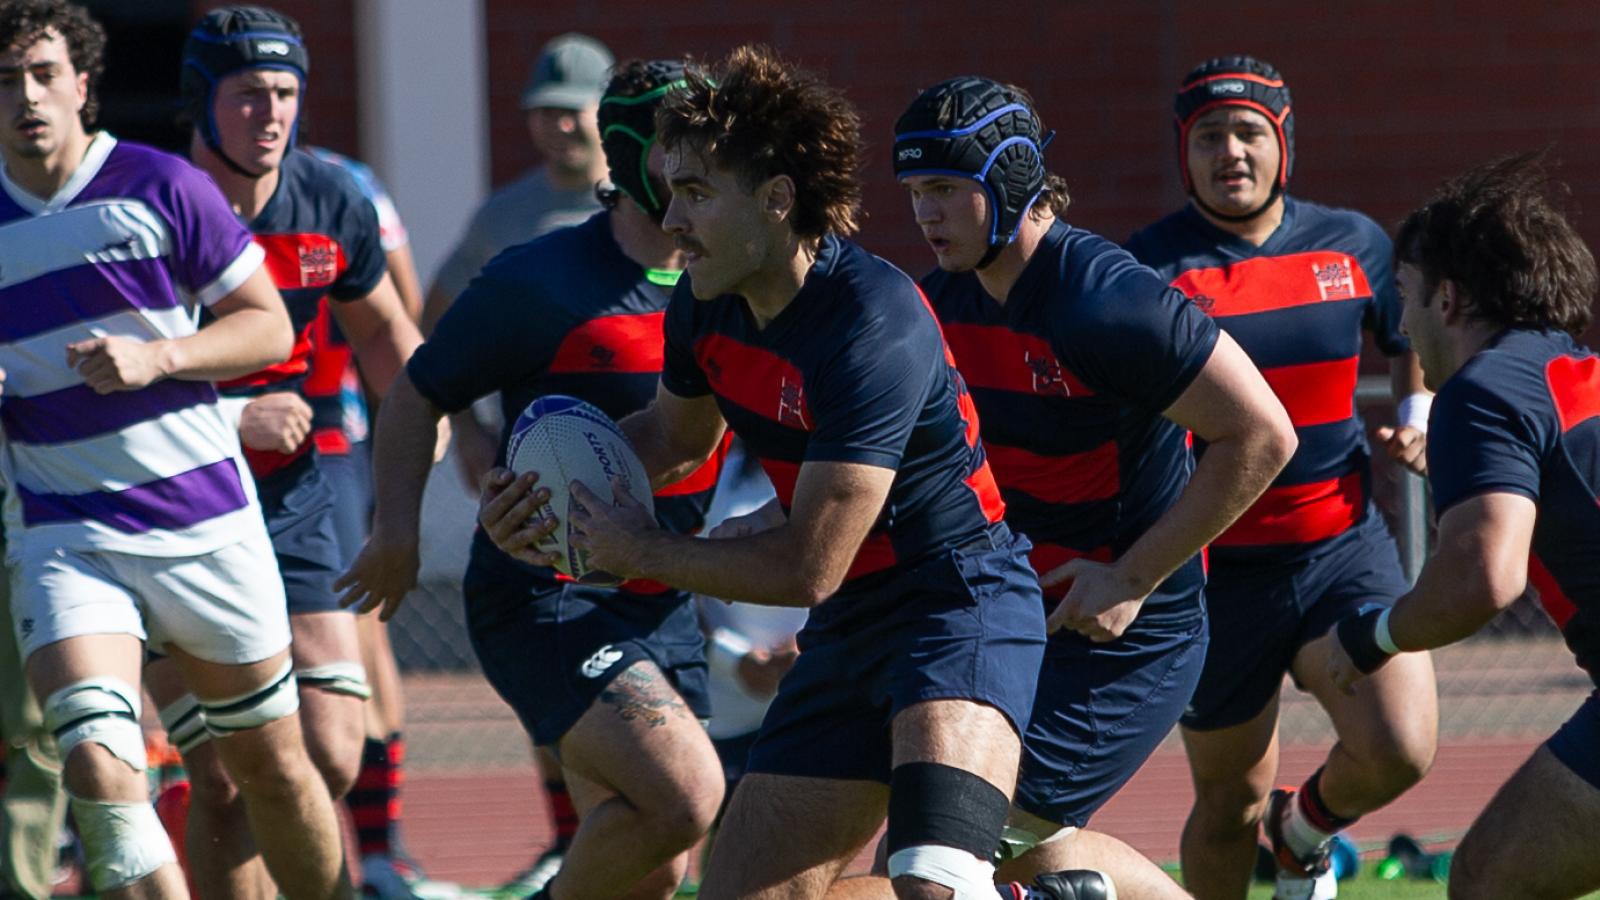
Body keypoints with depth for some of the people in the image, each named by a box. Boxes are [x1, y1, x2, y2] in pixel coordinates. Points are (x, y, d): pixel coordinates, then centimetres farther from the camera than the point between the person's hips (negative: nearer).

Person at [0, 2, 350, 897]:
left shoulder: (162, 187, -3)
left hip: (205, 518, -1)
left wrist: (157, 357, -15)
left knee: (272, 765, 10)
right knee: (96, 764, -21)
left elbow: (270, 325, 1)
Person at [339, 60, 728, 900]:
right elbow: (415, 397, -1)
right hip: (541, 601, -7)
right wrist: (397, 528, -14)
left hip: (660, 604, 7)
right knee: (685, 795, -25)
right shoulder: (540, 282, -11)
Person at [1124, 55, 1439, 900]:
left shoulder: (1351, 245, 3)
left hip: (1344, 545, 2)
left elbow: (1414, 337, 23)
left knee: (1399, 748, -17)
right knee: (1229, 806, 5)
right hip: (1218, 569, -2)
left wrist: (1417, 412, 3)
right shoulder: (1150, 268, -9)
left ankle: (1307, 829, 19)